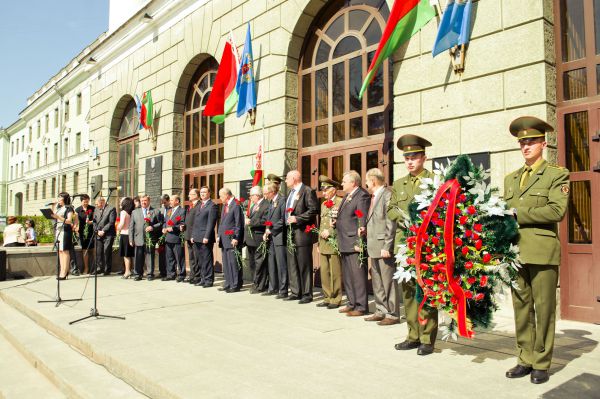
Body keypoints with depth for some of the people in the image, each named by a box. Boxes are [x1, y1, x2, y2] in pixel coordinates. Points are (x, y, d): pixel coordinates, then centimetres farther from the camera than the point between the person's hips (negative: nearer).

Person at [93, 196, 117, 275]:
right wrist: (97, 230, -1)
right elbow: (94, 221, 13)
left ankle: (107, 269, 3)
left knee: (107, 252, -5)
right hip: (98, 234, 6)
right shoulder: (96, 209, 16)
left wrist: (103, 231, -12)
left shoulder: (111, 209, -5)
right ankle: (99, 268, 14)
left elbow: (111, 222, -10)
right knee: (98, 252, 5)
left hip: (108, 234, -6)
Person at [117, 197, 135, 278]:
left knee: (126, 254, -2)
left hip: (124, 234, -6)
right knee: (130, 254, 12)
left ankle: (127, 272, -3)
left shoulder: (123, 212, -10)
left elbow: (121, 224, -15)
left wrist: (118, 230, 4)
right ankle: (130, 270, 18)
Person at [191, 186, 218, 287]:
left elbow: (211, 223, -13)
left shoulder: (212, 206, -6)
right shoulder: (198, 205, 20)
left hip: (205, 238, -8)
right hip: (196, 238, 8)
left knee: (207, 259, -3)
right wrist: (193, 235, 13)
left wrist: (206, 237, -18)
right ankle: (200, 279, 17)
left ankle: (208, 280, 4)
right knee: (198, 260, 10)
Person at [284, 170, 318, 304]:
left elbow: (314, 210, -17)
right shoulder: (291, 192, 19)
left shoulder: (307, 191, -9)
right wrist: (288, 221, 13)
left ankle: (307, 294, 6)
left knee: (304, 265, -2)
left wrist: (297, 218, -19)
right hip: (291, 233, 9)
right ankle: (296, 292, 21)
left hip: (302, 234, -9)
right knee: (292, 265, 12)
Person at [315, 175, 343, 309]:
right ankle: (327, 298, 17)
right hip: (323, 244, 7)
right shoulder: (323, 204, 18)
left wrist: (330, 232, -14)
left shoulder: (341, 202, -6)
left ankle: (336, 299, 7)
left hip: (334, 243, -7)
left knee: (335, 273, -2)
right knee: (324, 272, 8)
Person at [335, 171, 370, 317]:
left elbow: (362, 221, -18)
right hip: (345, 244, 10)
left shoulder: (362, 196, -12)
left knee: (358, 275, -3)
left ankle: (361, 306, 5)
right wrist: (336, 222, 8)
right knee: (347, 276, 16)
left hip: (355, 244, -10)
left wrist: (359, 243, -21)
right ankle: (352, 303, 27)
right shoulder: (346, 197, 17)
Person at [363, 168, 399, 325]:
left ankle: (392, 314, 9)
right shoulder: (374, 196, 15)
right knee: (377, 282, 16)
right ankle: (381, 311, 26)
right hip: (374, 247, 10)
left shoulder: (388, 195, -14)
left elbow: (391, 224, -18)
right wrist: (366, 228, 9)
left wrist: (387, 247, -20)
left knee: (388, 281, -1)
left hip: (383, 246, -10)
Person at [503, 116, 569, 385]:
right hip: (515, 252, 5)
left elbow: (557, 210, -12)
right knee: (521, 307, 9)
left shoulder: (557, 174, 2)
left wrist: (519, 214, -12)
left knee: (544, 308, 2)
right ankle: (525, 359, 19)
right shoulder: (510, 178, 18)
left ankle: (541, 364, 12)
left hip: (542, 252, -5)